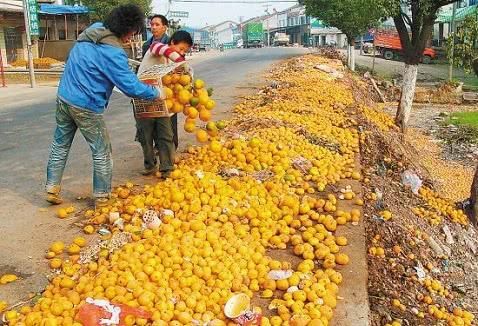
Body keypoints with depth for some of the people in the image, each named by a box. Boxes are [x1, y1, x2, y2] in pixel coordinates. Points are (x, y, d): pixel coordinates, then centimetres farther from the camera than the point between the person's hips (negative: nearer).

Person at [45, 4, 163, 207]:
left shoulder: (94, 29, 2)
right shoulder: (113, 53, -21)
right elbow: (131, 87, -20)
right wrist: (156, 93, -6)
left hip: (63, 98, 8)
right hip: (86, 107, -8)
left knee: (60, 145, 19)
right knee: (102, 152, 7)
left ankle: (52, 189, 28)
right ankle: (102, 198, 17)